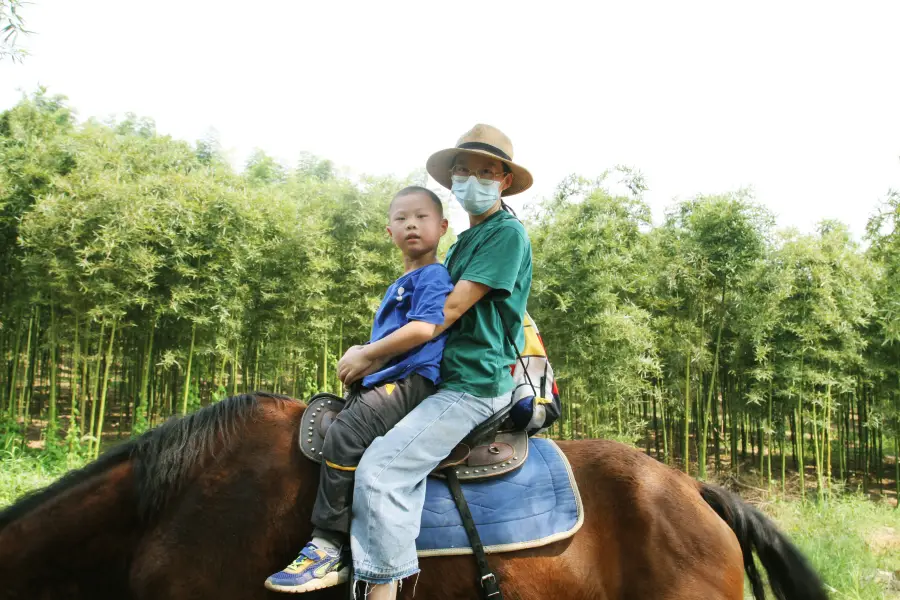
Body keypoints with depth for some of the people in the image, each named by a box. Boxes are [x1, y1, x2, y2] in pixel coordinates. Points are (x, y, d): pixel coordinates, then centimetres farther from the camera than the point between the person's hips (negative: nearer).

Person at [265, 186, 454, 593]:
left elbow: (423, 329, -19)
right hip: (381, 381, 11)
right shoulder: (399, 285, 24)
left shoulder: (433, 276, -5)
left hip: (413, 380, -11)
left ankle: (328, 546, -20)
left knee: (344, 434, -26)